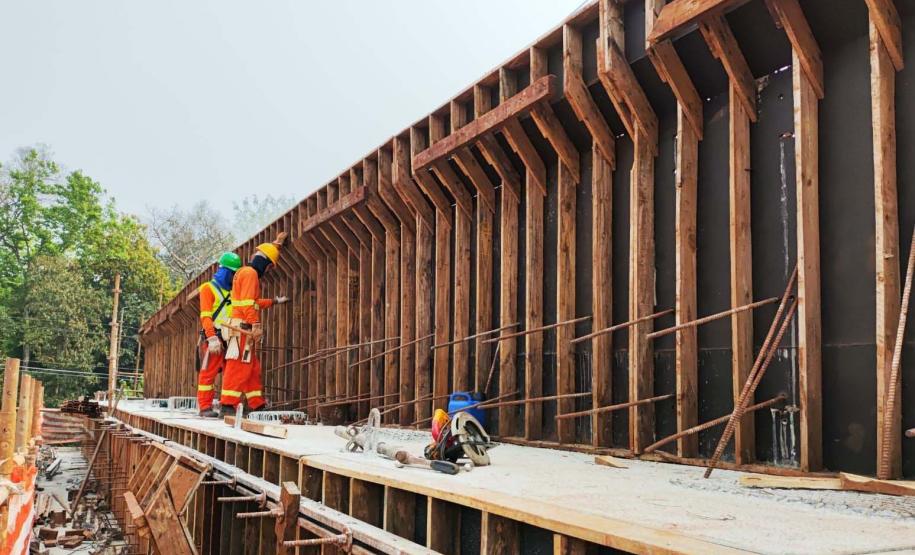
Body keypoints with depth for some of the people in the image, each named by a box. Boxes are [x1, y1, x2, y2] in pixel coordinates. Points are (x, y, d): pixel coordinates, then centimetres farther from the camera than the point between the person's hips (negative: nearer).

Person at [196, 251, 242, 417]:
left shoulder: (232, 291, 19)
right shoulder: (208, 288, 0)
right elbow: (205, 316, -8)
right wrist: (212, 338, -19)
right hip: (214, 338, -7)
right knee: (208, 372, -5)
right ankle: (205, 407, -2)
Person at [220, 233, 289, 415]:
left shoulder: (248, 273, 24)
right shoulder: (250, 273, -8)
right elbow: (248, 302, -19)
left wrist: (275, 301, 39)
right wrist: (255, 324, -24)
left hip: (245, 330, 11)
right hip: (243, 327, -11)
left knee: (252, 367, 11)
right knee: (239, 366, -12)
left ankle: (257, 405, 14)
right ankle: (228, 405, -14)